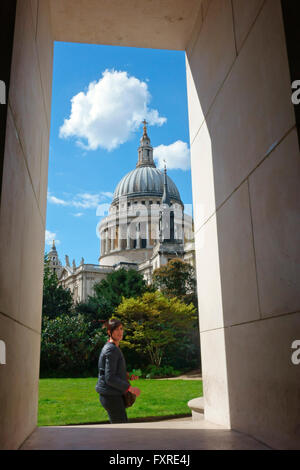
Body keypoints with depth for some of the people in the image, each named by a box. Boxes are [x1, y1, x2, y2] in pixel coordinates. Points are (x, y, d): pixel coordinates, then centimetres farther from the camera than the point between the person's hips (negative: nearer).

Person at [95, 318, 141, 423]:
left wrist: (127, 376, 8)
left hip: (114, 394, 10)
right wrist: (130, 388, -19)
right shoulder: (111, 349, -18)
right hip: (111, 395, -10)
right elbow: (109, 378, -23)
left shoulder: (114, 348, 13)